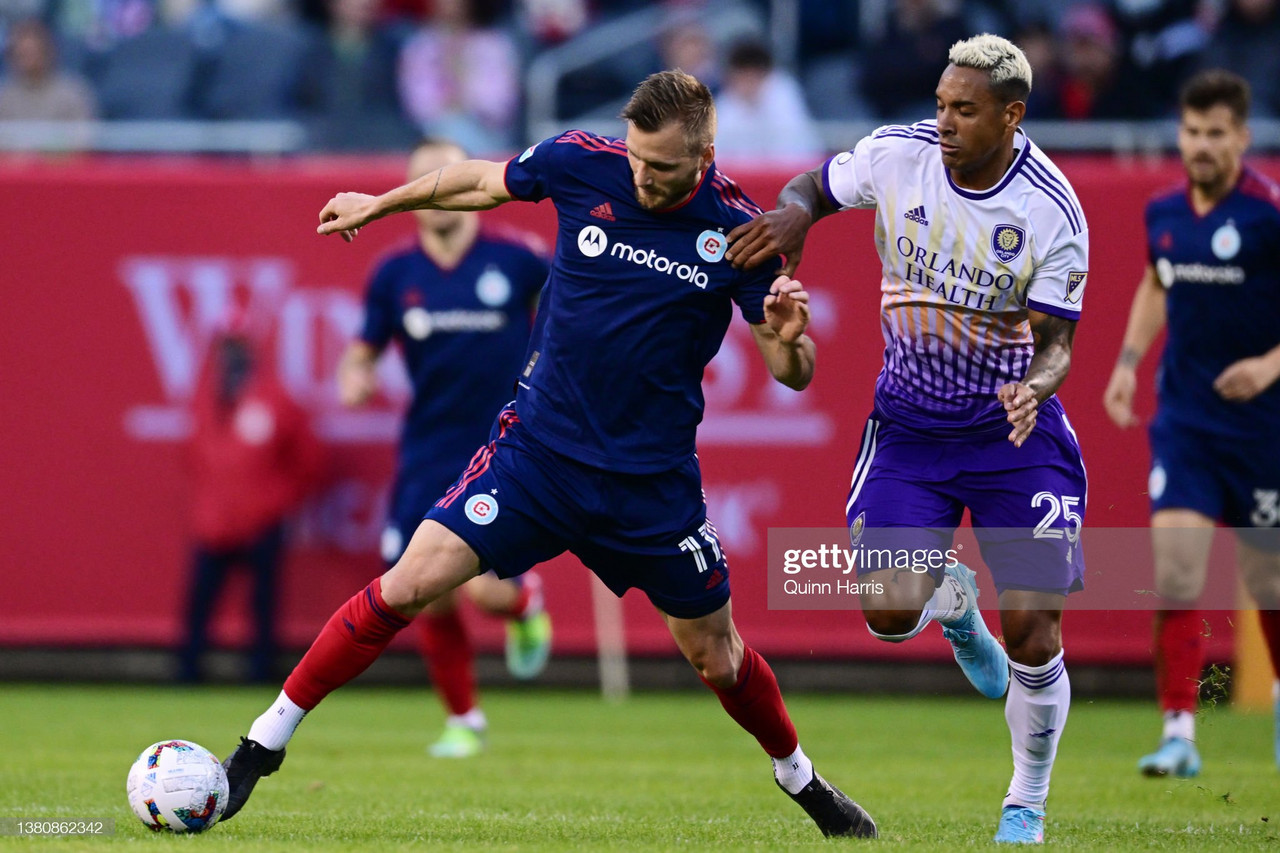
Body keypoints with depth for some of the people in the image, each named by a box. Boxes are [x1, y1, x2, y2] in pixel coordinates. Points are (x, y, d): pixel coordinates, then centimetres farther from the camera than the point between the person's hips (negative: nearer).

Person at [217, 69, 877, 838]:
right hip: (538, 448, 0)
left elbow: (793, 375, -6)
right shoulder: (580, 164, -10)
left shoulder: (735, 232, -12)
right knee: (409, 585, -13)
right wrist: (378, 204, 22)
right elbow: (482, 182, 11)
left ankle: (800, 777, 39)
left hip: (653, 479, 0)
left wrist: (790, 338, -29)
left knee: (714, 653, 10)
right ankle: (263, 746, -3)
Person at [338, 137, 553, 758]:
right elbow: (362, 351, 9)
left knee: (480, 587, -17)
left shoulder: (516, 263, -6)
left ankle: (524, 601, 21)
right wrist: (354, 376, -13)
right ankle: (463, 721, 21)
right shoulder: (395, 275, 1)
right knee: (431, 599, 0)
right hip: (427, 460, 3)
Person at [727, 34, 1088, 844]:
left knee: (1032, 636, -7)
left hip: (1012, 426, -2)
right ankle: (951, 595, 27)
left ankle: (1027, 806, 17)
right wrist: (793, 215, -16)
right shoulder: (898, 154, -11)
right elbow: (815, 184, 8)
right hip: (910, 423, 2)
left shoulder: (1053, 211, -17)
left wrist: (1033, 388, -36)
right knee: (890, 614, -13)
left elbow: (1055, 341, -13)